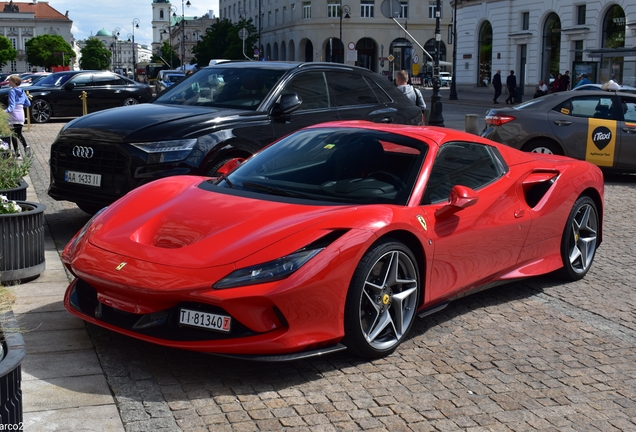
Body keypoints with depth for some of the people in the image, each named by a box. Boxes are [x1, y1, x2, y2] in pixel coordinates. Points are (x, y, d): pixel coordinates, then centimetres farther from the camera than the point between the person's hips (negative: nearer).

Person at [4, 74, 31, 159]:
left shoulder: (12, 91, -11)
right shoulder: (22, 91, 9)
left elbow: (12, 105, -21)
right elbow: (28, 103, 15)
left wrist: (6, 111, -34)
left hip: (13, 116, -6)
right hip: (21, 115, 6)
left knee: (13, 135, 2)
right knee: (19, 134, 16)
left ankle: (17, 153, 0)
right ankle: (26, 146, -9)